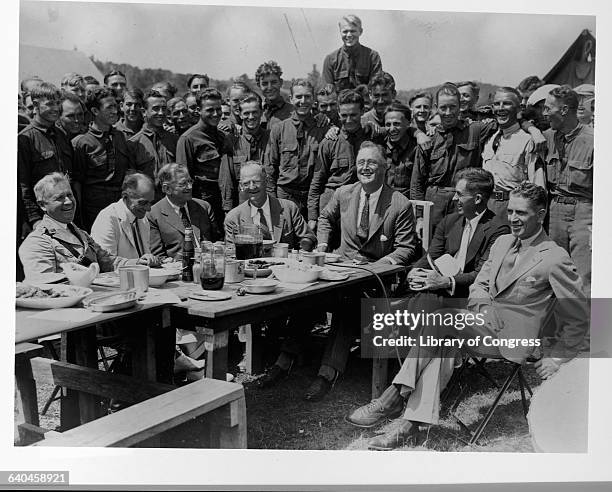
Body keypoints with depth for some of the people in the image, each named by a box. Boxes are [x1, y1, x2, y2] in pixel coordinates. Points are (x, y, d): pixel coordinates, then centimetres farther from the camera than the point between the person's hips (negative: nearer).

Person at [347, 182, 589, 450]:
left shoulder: (555, 260, -8)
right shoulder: (502, 242, 14)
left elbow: (578, 318, -2)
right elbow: (480, 283, 20)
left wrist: (556, 358, -4)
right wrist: (480, 309, -2)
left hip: (511, 336, -6)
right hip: (486, 320, 7)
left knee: (439, 317, -26)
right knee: (443, 339, -26)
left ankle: (396, 396, -22)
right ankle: (415, 418, -29)